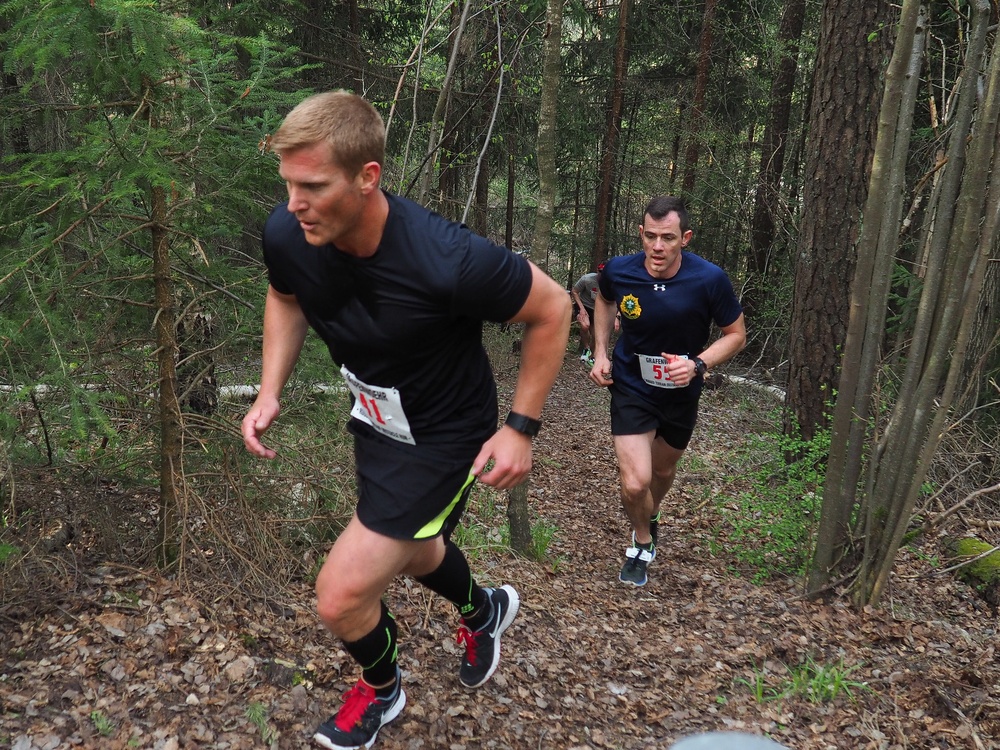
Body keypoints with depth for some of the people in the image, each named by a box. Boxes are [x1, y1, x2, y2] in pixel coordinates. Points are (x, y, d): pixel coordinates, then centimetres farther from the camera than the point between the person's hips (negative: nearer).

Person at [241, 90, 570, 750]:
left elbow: (552, 309, -19)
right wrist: (270, 393, -5)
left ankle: (381, 687, 31)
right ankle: (484, 610, 64)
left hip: (443, 440, -6)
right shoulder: (287, 234, -19)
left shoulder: (446, 260, -36)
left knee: (341, 598, -7)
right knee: (412, 552, 29)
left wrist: (521, 428, -17)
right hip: (375, 421, 7)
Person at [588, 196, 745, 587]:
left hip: (680, 391, 2)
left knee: (663, 470, 24)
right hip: (631, 386, -1)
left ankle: (650, 516, 59)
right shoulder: (619, 271, -20)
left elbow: (736, 334, -9)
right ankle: (642, 541, 18)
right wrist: (600, 354, -3)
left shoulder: (709, 280, -24)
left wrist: (698, 364, -26)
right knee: (635, 483, -15)